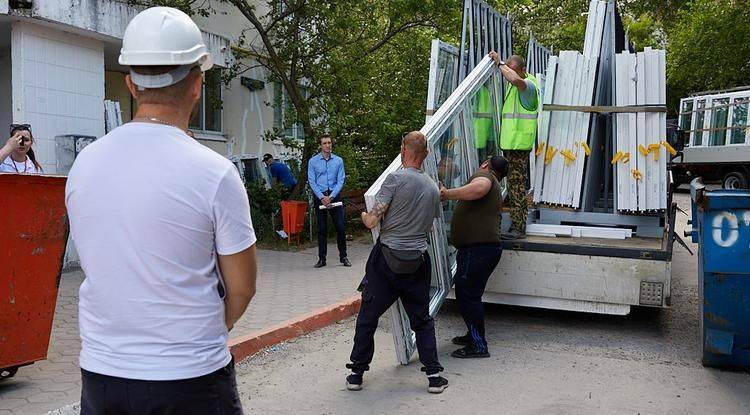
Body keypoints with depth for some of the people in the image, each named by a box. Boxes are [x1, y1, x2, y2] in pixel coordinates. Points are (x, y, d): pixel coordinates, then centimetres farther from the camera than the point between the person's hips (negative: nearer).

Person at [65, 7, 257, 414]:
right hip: (189, 379, -4)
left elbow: (102, 269, 8)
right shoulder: (214, 172, -17)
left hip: (100, 370, 4)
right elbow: (242, 288, -9)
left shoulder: (83, 164, -2)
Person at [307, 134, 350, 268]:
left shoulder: (338, 160, 4)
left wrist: (330, 197, -11)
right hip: (319, 196, 0)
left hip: (334, 195, 0)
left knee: (340, 227, -2)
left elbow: (340, 181, 0)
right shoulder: (313, 161, 2)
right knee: (322, 229, 4)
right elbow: (311, 181, -1)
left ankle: (343, 256, 8)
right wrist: (322, 197, -11)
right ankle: (322, 258, 10)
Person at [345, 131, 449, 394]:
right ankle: (434, 376, 14)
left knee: (367, 318, 11)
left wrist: (364, 215, 7)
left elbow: (372, 221, -15)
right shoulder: (433, 188, 4)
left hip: (386, 258, -3)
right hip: (418, 262, 4)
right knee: (422, 320, 16)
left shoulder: (396, 179, -13)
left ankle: (357, 374, 18)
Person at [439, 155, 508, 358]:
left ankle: (478, 346, -1)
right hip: (482, 247, 10)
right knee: (469, 294, 20)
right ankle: (474, 335, 32)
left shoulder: (483, 175, -4)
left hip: (478, 248, -10)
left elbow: (480, 188, -29)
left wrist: (447, 194, -24)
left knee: (467, 295, -6)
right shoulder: (495, 187, 27)